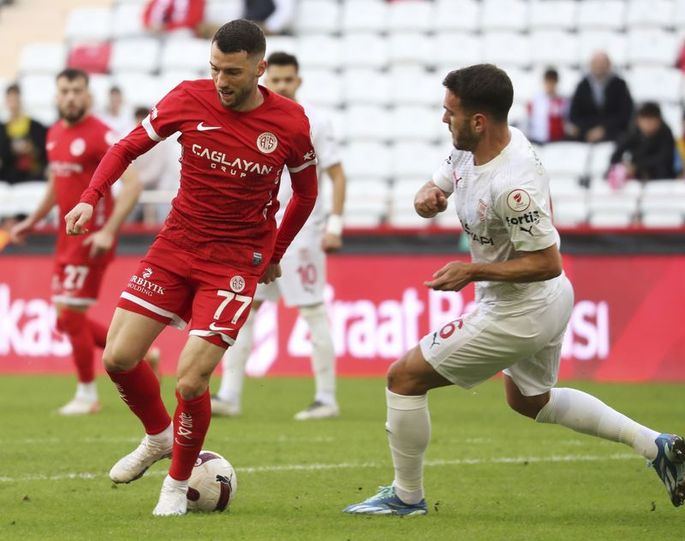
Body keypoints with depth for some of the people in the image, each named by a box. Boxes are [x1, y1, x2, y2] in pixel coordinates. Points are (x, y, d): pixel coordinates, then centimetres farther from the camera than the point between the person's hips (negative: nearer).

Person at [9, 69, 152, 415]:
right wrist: (32, 221, 23)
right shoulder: (54, 134, 10)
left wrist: (108, 232, -26)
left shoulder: (101, 135, -14)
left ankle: (87, 395, 8)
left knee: (69, 313, -7)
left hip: (92, 239, -8)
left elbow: (132, 184, -20)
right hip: (67, 237, 8)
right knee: (67, 320, 9)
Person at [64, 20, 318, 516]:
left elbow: (306, 192, 8)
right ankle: (158, 437, 27)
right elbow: (129, 147, 5)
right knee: (118, 358, -4)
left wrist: (275, 254, 16)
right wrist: (91, 197, -9)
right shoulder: (189, 100, -7)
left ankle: (178, 483, 13)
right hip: (175, 246, 3)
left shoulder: (290, 124, -11)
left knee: (190, 381, -13)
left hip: (236, 261, -3)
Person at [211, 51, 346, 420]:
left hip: (301, 230, -6)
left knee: (313, 312, -3)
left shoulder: (314, 123, -5)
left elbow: (337, 176, -5)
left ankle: (326, 399, 2)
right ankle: (229, 396, 3)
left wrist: (335, 225, -13)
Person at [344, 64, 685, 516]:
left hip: (519, 315, -11)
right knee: (530, 401, 32)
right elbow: (434, 190, 8)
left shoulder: (512, 184, -32)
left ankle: (407, 497, 14)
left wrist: (473, 271, -25)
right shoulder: (470, 149, -4)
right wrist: (427, 198, -16)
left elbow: (547, 262, -29)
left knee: (405, 377, -1)